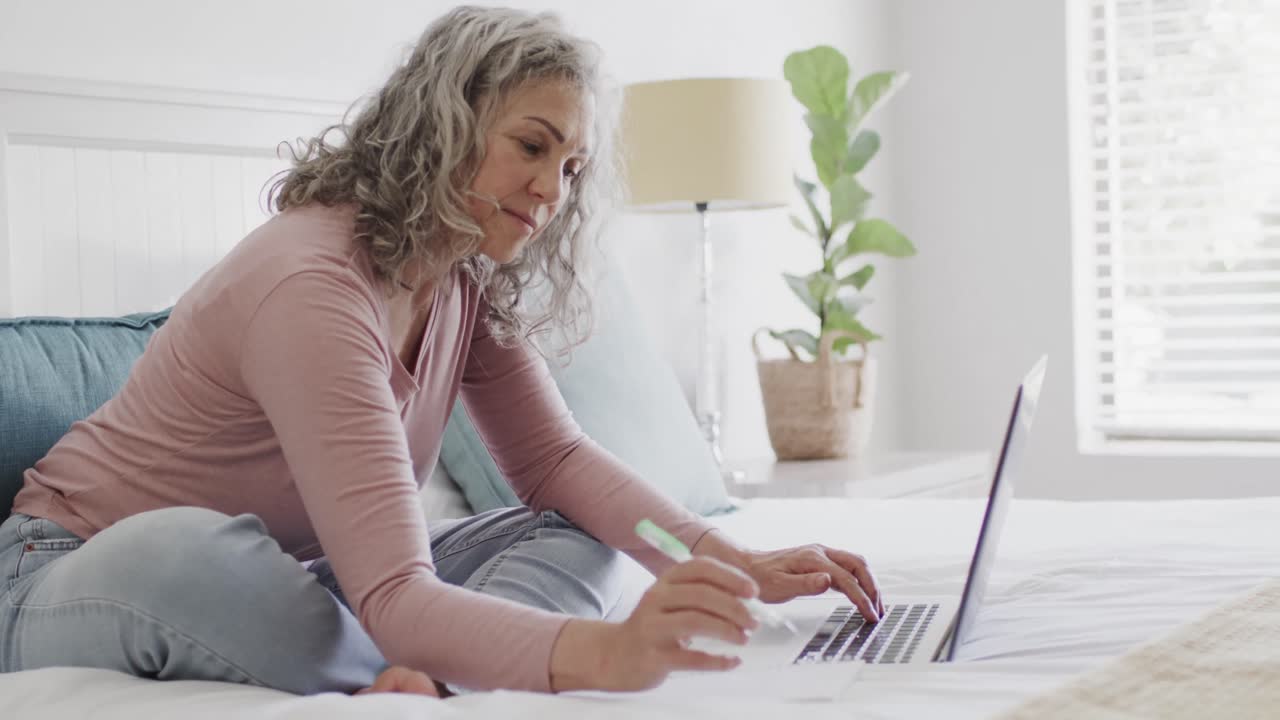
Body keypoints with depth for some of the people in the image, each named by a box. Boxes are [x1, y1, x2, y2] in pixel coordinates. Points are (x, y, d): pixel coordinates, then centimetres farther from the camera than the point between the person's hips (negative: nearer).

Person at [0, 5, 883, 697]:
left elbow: (554, 457, -3)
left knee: (576, 538, -10)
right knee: (184, 553, -44)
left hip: (272, 581, 8)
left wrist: (736, 565, -20)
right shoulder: (314, 287, -30)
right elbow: (395, 598, -38)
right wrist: (605, 654, -55)